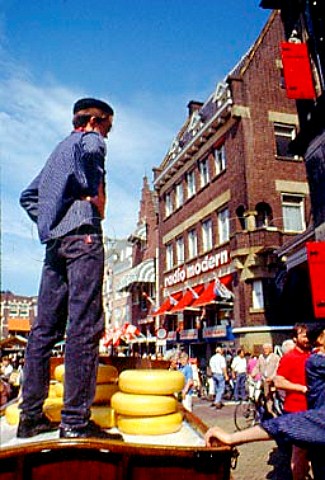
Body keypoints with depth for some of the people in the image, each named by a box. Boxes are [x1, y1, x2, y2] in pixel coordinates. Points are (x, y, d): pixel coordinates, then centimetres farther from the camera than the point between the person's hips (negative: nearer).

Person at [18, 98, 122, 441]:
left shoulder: (58, 150, 31)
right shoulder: (89, 139, 7)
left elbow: (28, 197, 32)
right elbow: (91, 152, -21)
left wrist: (48, 222, 19)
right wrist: (96, 192, -8)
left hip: (53, 241, 9)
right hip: (82, 235, -8)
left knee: (45, 327, 6)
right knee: (83, 326, -12)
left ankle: (31, 415, 11)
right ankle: (76, 420, -11)